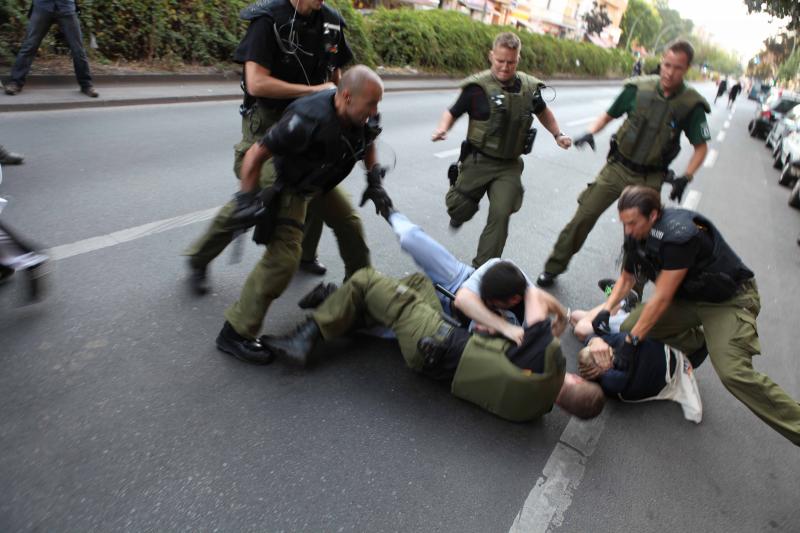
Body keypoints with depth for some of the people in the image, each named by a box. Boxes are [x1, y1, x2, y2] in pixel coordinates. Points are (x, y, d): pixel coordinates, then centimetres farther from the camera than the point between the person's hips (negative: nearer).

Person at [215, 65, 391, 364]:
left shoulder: (361, 118, -15)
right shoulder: (309, 120, -38)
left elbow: (368, 143, 9)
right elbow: (256, 155, -30)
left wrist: (375, 182, -1)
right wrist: (247, 199, -29)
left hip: (322, 182, 8)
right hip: (288, 185, -8)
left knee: (351, 227, 11)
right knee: (283, 257, -18)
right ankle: (235, 333, -8)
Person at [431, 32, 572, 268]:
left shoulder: (529, 87, 3)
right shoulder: (478, 86, -9)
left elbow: (543, 112, 23)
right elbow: (452, 113, 0)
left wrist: (558, 134, 14)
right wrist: (442, 129, -20)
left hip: (510, 165, 2)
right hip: (478, 161, -2)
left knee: (500, 215, -8)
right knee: (458, 208, -3)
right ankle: (461, 215, 37)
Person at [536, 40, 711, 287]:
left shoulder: (691, 104, -7)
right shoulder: (639, 88, -6)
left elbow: (701, 147, 1)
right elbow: (609, 115, 8)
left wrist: (685, 178, -12)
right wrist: (591, 133, -11)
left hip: (648, 180, 0)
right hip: (617, 167, 1)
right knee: (583, 216, -4)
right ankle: (554, 267, 12)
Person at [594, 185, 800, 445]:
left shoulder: (679, 235, -32)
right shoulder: (636, 234, -7)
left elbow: (661, 299, -28)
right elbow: (627, 278, 9)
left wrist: (632, 340, -22)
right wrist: (606, 309, -6)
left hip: (730, 299, -8)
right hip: (688, 297, 8)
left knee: (733, 372, -25)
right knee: (631, 325, -6)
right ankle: (697, 345, 15)